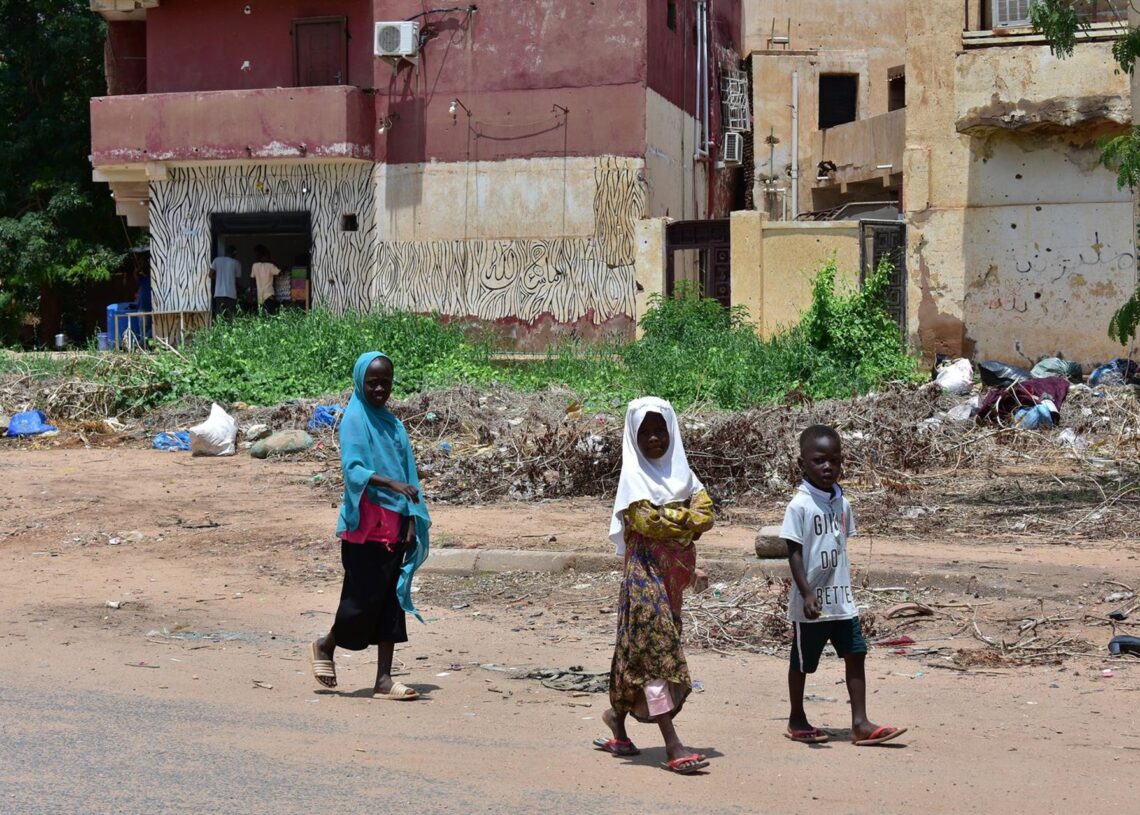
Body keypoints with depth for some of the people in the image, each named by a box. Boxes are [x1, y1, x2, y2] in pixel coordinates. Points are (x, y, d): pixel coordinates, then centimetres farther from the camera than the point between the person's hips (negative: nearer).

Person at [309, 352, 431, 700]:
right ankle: (326, 646, 24)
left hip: (394, 524, 6)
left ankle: (384, 679, 5)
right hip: (365, 523, -6)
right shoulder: (354, 420, -6)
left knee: (391, 600, 3)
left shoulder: (392, 424, 14)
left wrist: (411, 521, 4)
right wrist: (391, 483, -32)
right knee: (364, 596, -3)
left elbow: (407, 474, 13)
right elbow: (352, 468, -18)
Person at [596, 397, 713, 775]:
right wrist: (685, 517, -5)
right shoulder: (633, 477, -3)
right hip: (646, 570, -6)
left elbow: (705, 516, 1)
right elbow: (647, 520, -17)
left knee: (638, 650, 11)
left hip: (675, 572, 6)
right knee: (654, 649, -11)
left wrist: (668, 520, -11)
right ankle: (673, 746, -16)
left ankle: (618, 717, 29)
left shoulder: (681, 473, 14)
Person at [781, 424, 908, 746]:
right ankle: (797, 721, 24)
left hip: (842, 600, 6)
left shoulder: (842, 503, 6)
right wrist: (807, 594, -23)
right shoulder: (800, 505, -14)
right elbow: (794, 552, -15)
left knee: (856, 654, 0)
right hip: (811, 603, -6)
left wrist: (844, 587, 16)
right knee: (802, 662, 8)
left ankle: (860, 723, 1)